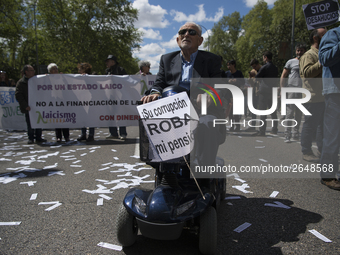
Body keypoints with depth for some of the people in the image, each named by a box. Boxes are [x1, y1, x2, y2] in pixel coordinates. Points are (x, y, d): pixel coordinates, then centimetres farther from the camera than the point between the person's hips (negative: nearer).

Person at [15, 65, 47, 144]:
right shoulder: (21, 82, -3)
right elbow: (18, 96, -7)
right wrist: (25, 106, -14)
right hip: (29, 108, -4)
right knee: (30, 124, 1)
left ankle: (38, 137, 16)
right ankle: (31, 138, 13)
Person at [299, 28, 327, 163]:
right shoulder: (308, 55, -7)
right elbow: (307, 72, -23)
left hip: (324, 97, 9)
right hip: (313, 97, -9)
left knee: (323, 125, 13)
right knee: (310, 124, -5)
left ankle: (322, 151, 23)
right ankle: (306, 152, 3)